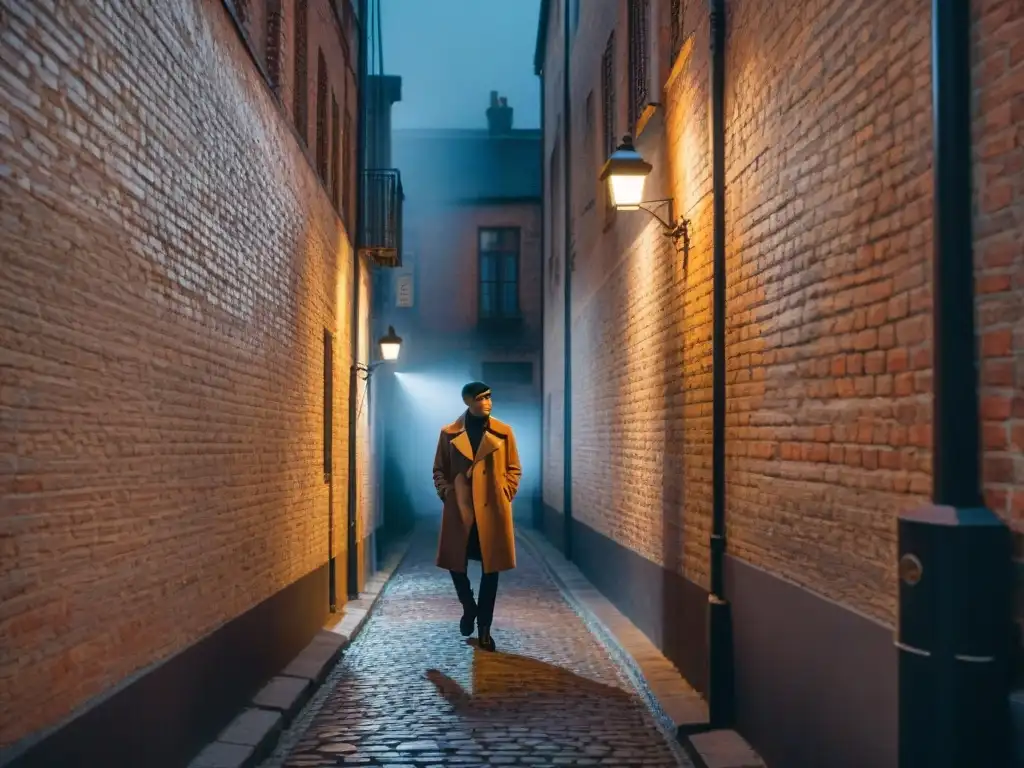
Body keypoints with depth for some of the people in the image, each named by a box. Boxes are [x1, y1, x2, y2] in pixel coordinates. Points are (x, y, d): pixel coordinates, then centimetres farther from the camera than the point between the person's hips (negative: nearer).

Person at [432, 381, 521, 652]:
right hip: (459, 510, 0)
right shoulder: (449, 433, 2)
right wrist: (447, 493, -4)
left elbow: (514, 469, 9)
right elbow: (439, 470, 9)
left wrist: (505, 494, -2)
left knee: (491, 569, 2)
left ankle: (484, 629, 13)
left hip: (493, 510, 0)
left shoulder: (503, 432, 3)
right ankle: (469, 608, 34)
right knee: (455, 565, 5)